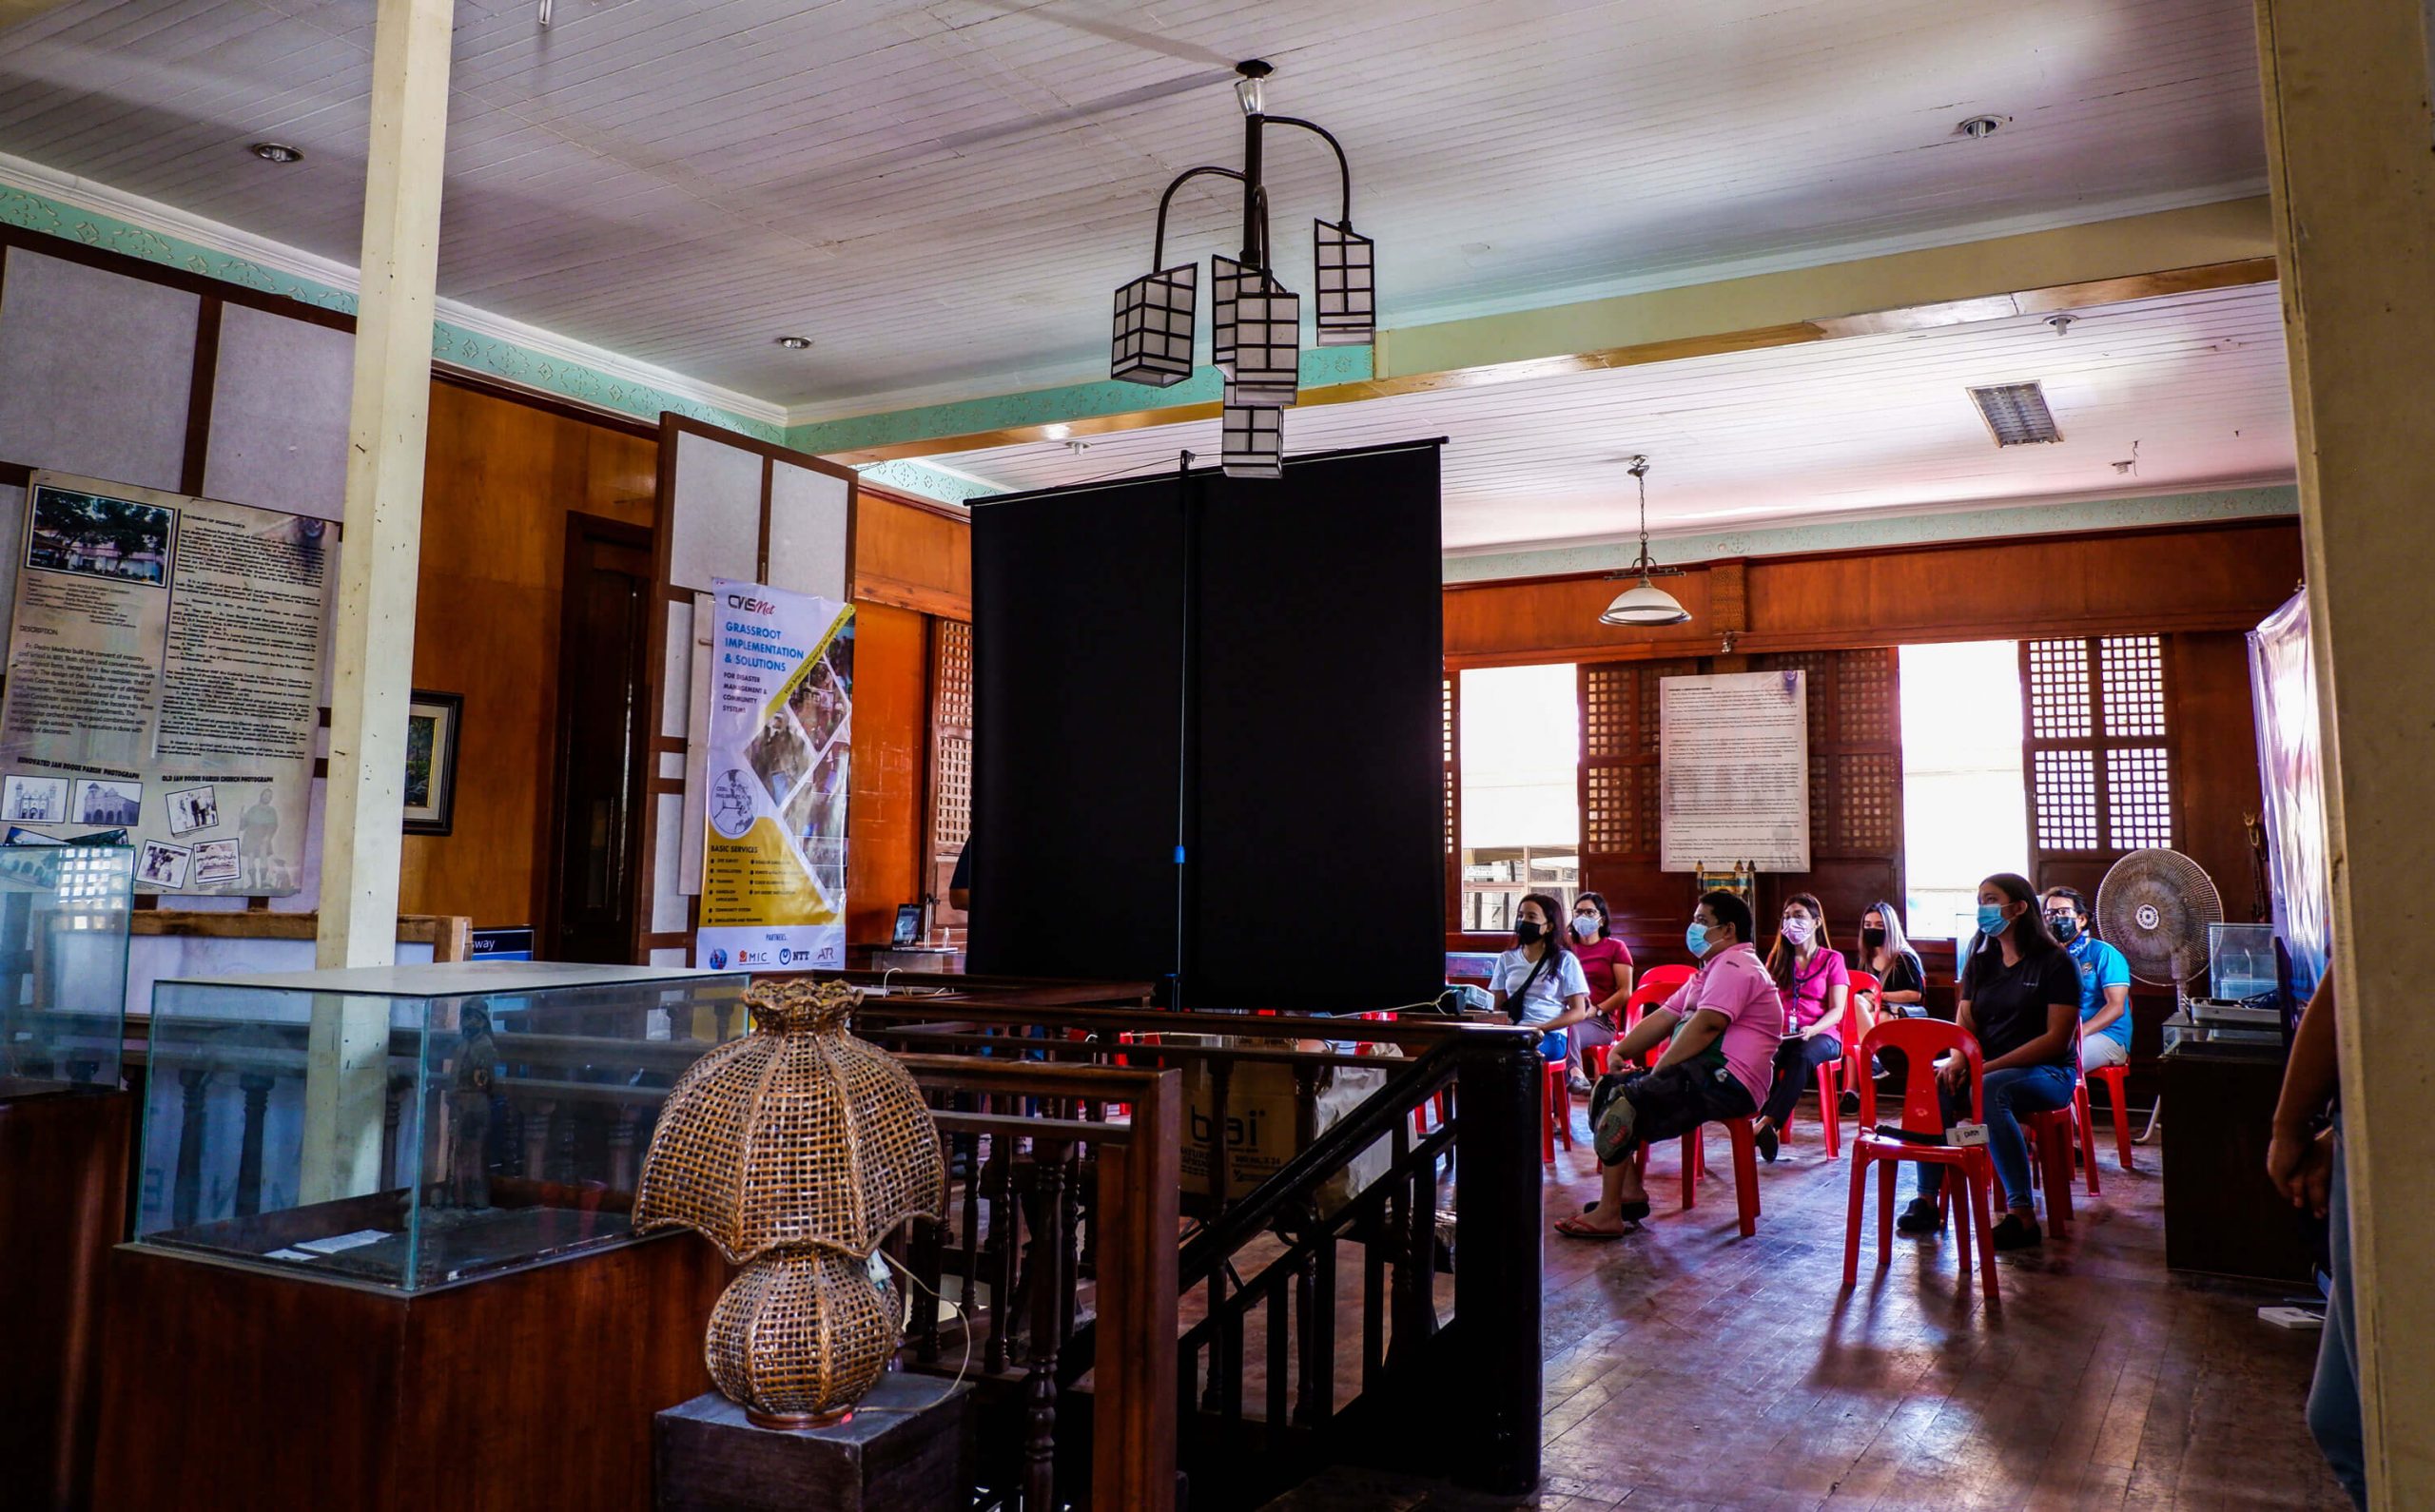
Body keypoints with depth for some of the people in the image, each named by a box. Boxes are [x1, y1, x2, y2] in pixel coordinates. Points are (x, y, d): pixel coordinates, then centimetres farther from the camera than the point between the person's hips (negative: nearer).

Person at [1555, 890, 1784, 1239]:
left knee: (1624, 1100, -23)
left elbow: (1705, 1025, -22)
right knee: (1607, 1086, 6)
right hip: (1702, 1073, 11)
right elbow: (1663, 1017, 21)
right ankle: (1630, 1190, 0)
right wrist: (1620, 1051, 9)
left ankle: (1608, 1215, -21)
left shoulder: (1734, 966, -9)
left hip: (1724, 1080, -11)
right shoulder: (1713, 969, 26)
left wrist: (1658, 1072, -18)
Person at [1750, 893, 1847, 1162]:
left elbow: (1837, 1010, 0)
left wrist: (1812, 1030, -19)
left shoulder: (1832, 959, 9)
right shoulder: (1777, 958, 19)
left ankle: (1765, 1124, -49)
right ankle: (1767, 1128, -46)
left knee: (1802, 1057, -39)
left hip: (1822, 1035, -2)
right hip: (1780, 1034, 2)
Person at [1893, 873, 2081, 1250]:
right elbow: (1965, 1025, 10)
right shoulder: (1981, 962, 13)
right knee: (1933, 1084, -26)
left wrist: (1989, 1067, -21)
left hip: (2048, 1073, -5)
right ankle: (1927, 1200, -24)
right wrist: (1957, 1060, -14)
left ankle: (2022, 1215, -34)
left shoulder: (2056, 963, -6)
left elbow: (2057, 1038, -13)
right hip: (1987, 1067, 5)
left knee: (1989, 1090, -37)